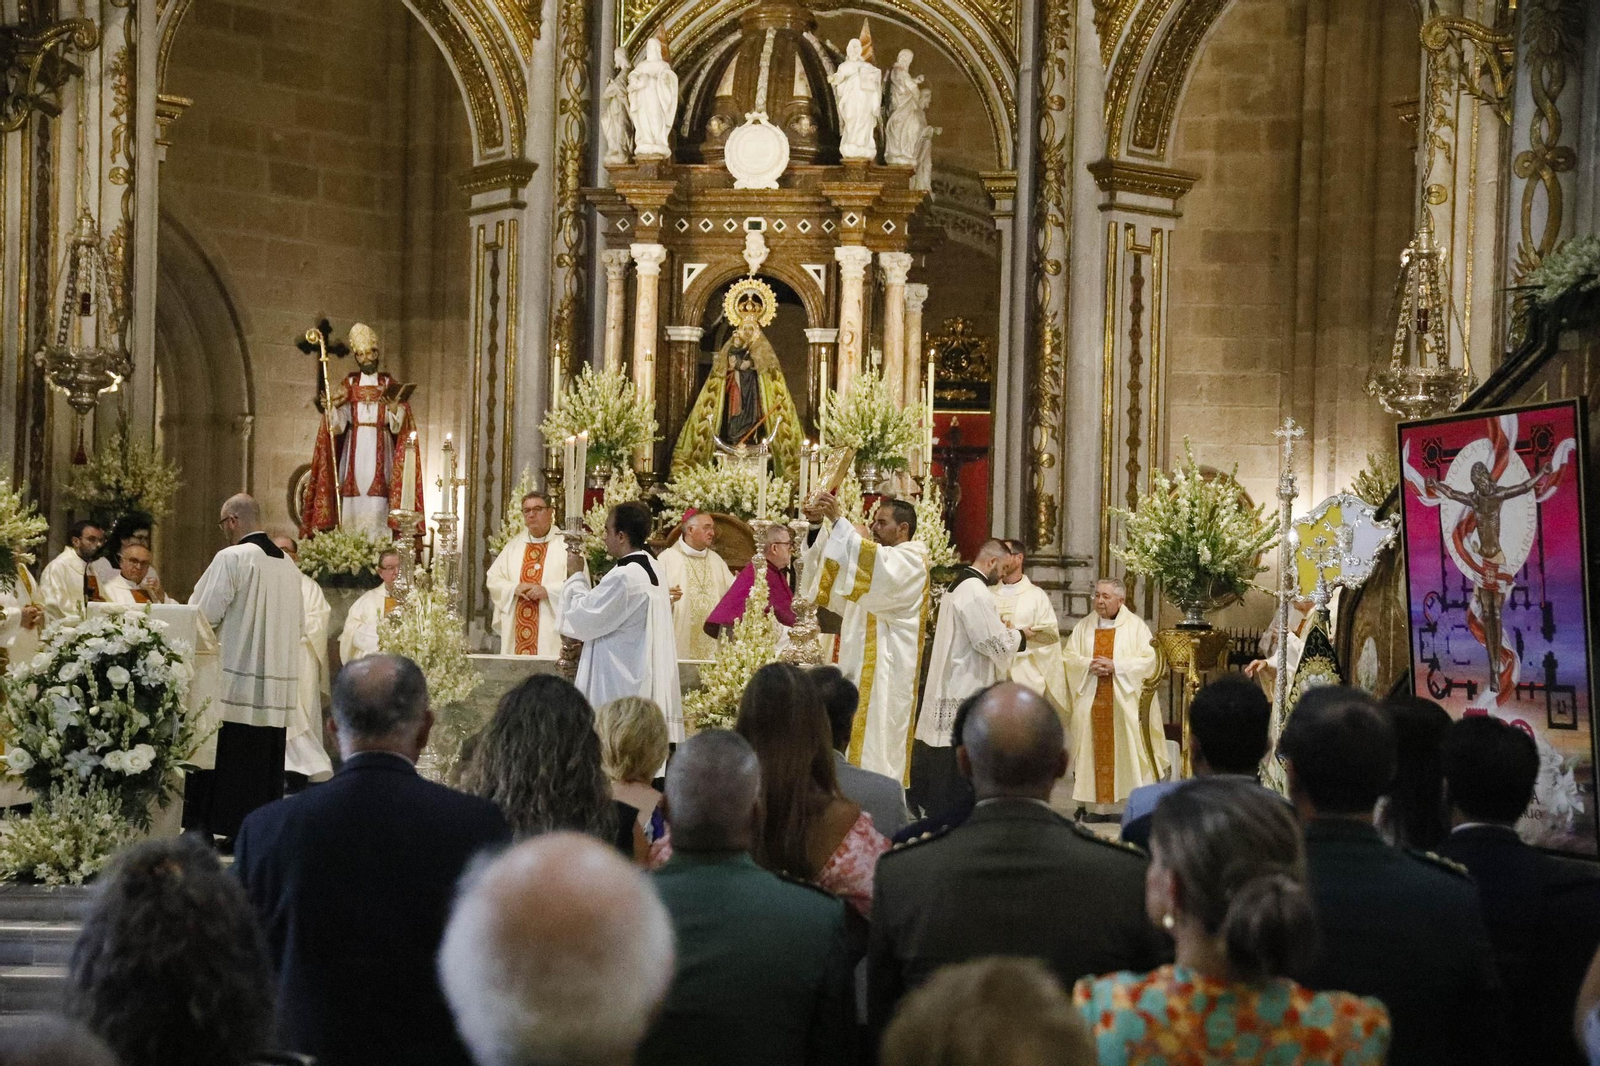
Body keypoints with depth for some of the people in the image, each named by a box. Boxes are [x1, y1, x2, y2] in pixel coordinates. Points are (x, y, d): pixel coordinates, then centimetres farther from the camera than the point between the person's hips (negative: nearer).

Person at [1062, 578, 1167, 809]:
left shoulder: (1135, 626, 1)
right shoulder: (1084, 627, 11)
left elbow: (1149, 660, -6)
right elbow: (1067, 658, 7)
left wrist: (1115, 666, -15)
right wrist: (1088, 664, -12)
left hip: (1125, 701, -3)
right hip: (1092, 701, 3)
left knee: (1128, 749, -5)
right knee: (1096, 749, -1)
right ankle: (1099, 804, 2)